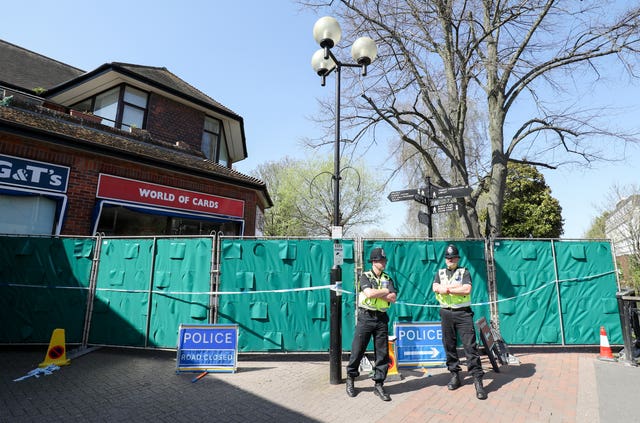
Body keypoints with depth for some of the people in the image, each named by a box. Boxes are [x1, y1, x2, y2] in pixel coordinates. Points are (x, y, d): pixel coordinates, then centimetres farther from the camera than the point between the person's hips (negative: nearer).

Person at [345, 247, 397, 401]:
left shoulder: (388, 279, 10)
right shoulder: (365, 276, -1)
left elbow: (393, 298, -4)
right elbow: (369, 293, -19)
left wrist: (375, 293, -12)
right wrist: (385, 291, -7)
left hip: (382, 318, 4)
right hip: (366, 317, -3)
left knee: (382, 353, 5)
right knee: (357, 350, 3)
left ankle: (378, 385, 19)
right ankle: (350, 379, 23)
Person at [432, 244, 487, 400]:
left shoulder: (464, 272, 5)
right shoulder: (440, 273, 13)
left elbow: (467, 290, -12)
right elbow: (435, 288, -6)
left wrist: (447, 289, -10)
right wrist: (458, 287, -12)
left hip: (463, 312, -3)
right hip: (446, 313, 3)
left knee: (470, 346, -7)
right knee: (449, 345, 8)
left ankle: (478, 381, -3)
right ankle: (455, 376, 21)